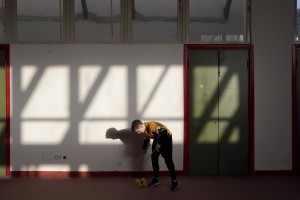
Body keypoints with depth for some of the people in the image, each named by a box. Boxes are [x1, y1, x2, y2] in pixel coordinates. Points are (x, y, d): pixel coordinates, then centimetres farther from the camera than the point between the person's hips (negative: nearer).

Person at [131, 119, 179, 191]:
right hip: (157, 139, 9)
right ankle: (156, 178, 19)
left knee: (168, 160, -13)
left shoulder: (151, 125, -32)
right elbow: (147, 138, 15)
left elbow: (164, 131, -35)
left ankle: (174, 181, -9)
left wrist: (159, 143, -29)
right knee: (154, 158, 7)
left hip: (166, 137, -9)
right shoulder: (144, 130, -4)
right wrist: (144, 148, 9)